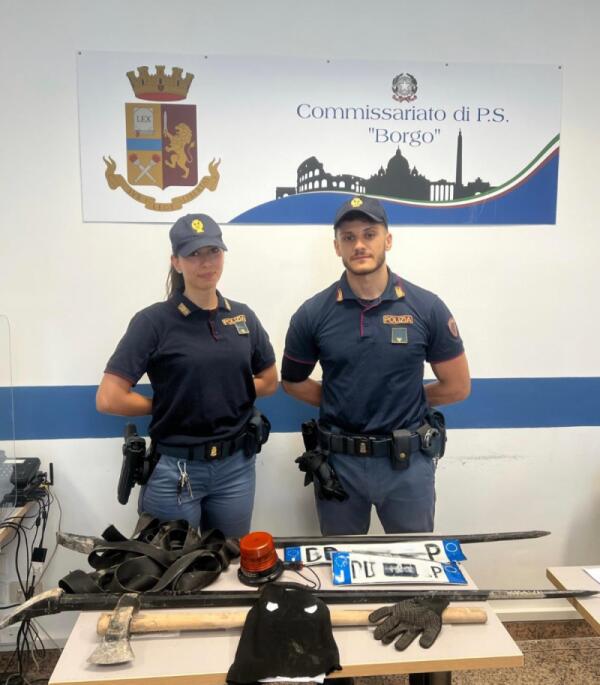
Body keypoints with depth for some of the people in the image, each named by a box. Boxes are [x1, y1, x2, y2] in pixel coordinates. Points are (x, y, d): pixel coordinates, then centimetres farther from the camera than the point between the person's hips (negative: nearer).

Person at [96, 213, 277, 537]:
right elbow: (109, 399, -15)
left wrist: (228, 392, -1)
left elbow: (269, 381, 12)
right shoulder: (154, 320, -12)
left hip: (235, 466, 4)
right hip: (175, 470, -4)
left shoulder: (243, 316, 2)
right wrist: (165, 404, -5)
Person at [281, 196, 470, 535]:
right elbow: (293, 381, 8)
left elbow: (458, 386, 1)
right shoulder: (313, 313, -6)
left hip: (408, 461, 0)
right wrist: (339, 402, 1)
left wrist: (405, 397, 2)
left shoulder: (427, 308, -8)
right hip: (338, 461, 1)